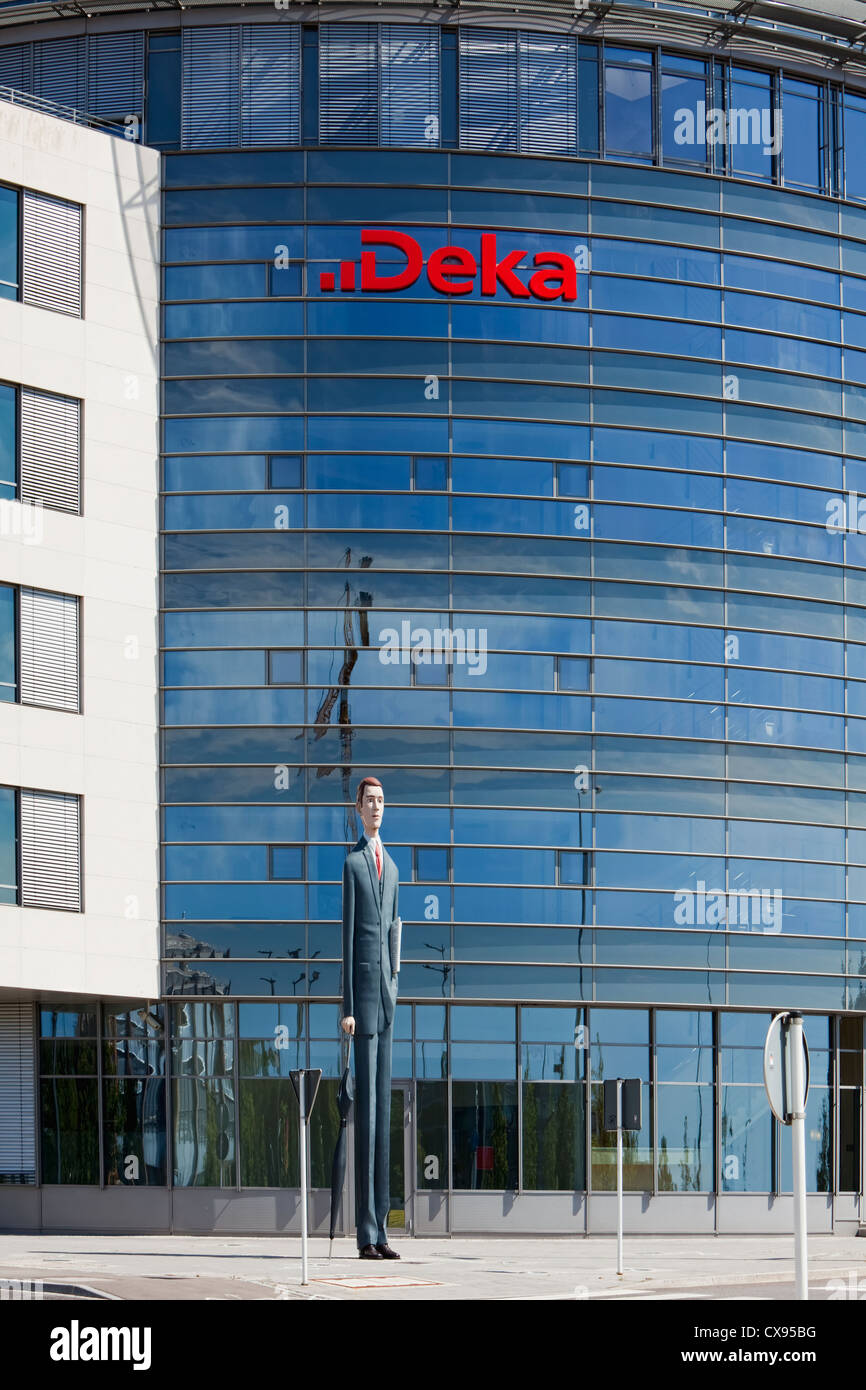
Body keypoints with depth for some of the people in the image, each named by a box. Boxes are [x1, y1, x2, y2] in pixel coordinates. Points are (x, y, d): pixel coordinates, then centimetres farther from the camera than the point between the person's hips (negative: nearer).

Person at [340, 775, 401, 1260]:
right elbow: (348, 933, -9)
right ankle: (366, 1234, -8)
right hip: (362, 984, -8)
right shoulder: (352, 863, -4)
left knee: (384, 1104, 8)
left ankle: (380, 1229, 10)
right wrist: (348, 1006, -13)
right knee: (366, 1103, -9)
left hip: (387, 988, 8)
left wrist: (394, 990, 17)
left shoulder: (392, 867, 19)